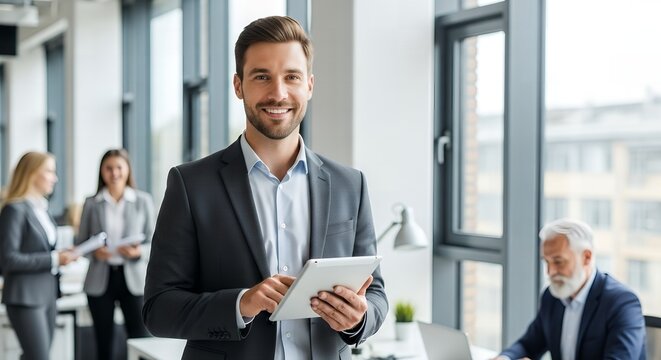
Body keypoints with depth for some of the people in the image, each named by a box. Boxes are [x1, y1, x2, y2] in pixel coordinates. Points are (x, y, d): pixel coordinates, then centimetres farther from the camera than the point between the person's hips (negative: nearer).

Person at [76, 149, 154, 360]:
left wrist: (139, 252, -17)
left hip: (133, 278, -1)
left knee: (140, 341, -4)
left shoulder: (143, 201, 3)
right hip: (100, 280, 1)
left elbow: (153, 242, 4)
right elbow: (80, 242, 8)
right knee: (104, 342, 7)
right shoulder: (92, 203, 4)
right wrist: (94, 252, -13)